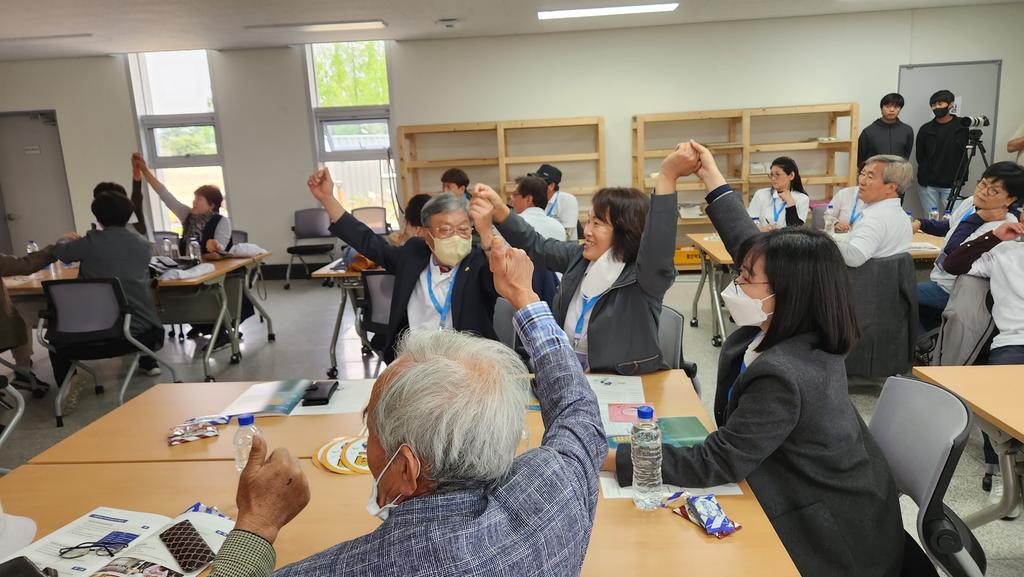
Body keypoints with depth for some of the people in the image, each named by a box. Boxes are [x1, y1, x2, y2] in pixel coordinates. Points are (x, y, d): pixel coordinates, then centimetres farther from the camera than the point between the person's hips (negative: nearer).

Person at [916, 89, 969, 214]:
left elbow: (963, 154, 0)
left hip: (952, 184, -2)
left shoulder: (961, 127, 1)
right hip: (928, 185, 2)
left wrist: (959, 179, -4)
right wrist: (924, 176, 3)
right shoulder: (925, 129, 6)